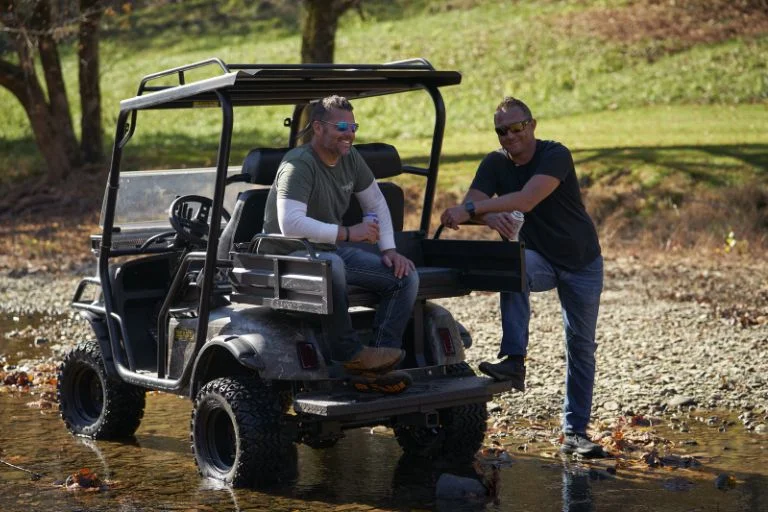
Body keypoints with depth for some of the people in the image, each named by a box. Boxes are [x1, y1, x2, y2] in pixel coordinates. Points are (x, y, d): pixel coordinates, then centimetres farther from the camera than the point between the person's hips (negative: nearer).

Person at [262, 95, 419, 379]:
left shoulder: (350, 157, 5)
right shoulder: (298, 165, -21)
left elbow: (377, 203, 17)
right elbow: (290, 224, -34)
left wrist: (389, 249, 3)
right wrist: (347, 233, -31)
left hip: (334, 250, 8)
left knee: (406, 276, -7)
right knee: (330, 265, -42)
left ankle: (381, 363, -17)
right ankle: (349, 353, -29)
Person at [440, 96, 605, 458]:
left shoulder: (555, 156, -21)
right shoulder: (495, 164, -5)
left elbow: (527, 200, -36)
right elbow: (470, 205, -17)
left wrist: (472, 209, -44)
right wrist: (490, 217, -41)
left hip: (582, 263, -2)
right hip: (539, 260, 2)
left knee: (581, 348, 0)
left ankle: (575, 432, 10)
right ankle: (514, 361, -37)